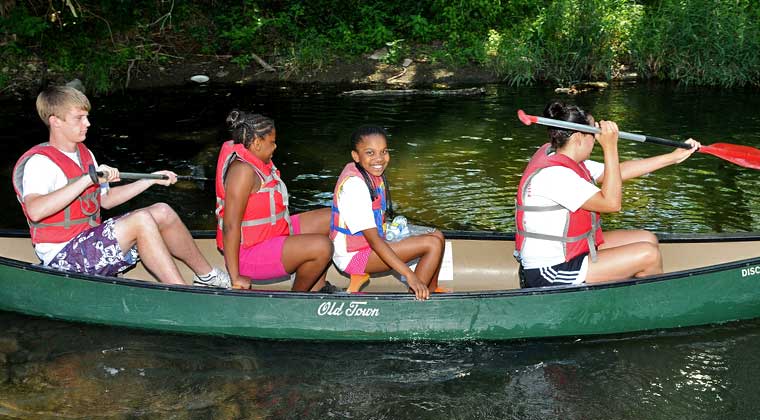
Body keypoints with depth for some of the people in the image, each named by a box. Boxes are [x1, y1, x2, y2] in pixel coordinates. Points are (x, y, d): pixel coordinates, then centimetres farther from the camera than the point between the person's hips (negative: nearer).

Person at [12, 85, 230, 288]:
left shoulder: (83, 153, 13)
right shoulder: (39, 162, -16)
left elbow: (106, 199, 22)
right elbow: (35, 211, -35)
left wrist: (151, 180, 16)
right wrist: (89, 178, -36)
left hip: (90, 240, 9)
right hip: (63, 256, -9)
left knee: (162, 212, -2)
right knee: (141, 220, -27)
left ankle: (207, 277, 7)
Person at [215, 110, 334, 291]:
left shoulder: (258, 163, 7)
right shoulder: (243, 170, -24)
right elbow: (230, 226, -28)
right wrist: (235, 277, -26)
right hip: (250, 252, -11)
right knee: (322, 246, -27)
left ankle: (317, 288, 12)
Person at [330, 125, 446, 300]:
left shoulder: (372, 172, 2)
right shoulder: (354, 185, -26)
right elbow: (373, 240, -29)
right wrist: (409, 275, -32)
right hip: (353, 255, -9)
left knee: (436, 236, 5)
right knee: (433, 244, -19)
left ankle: (432, 290, 15)